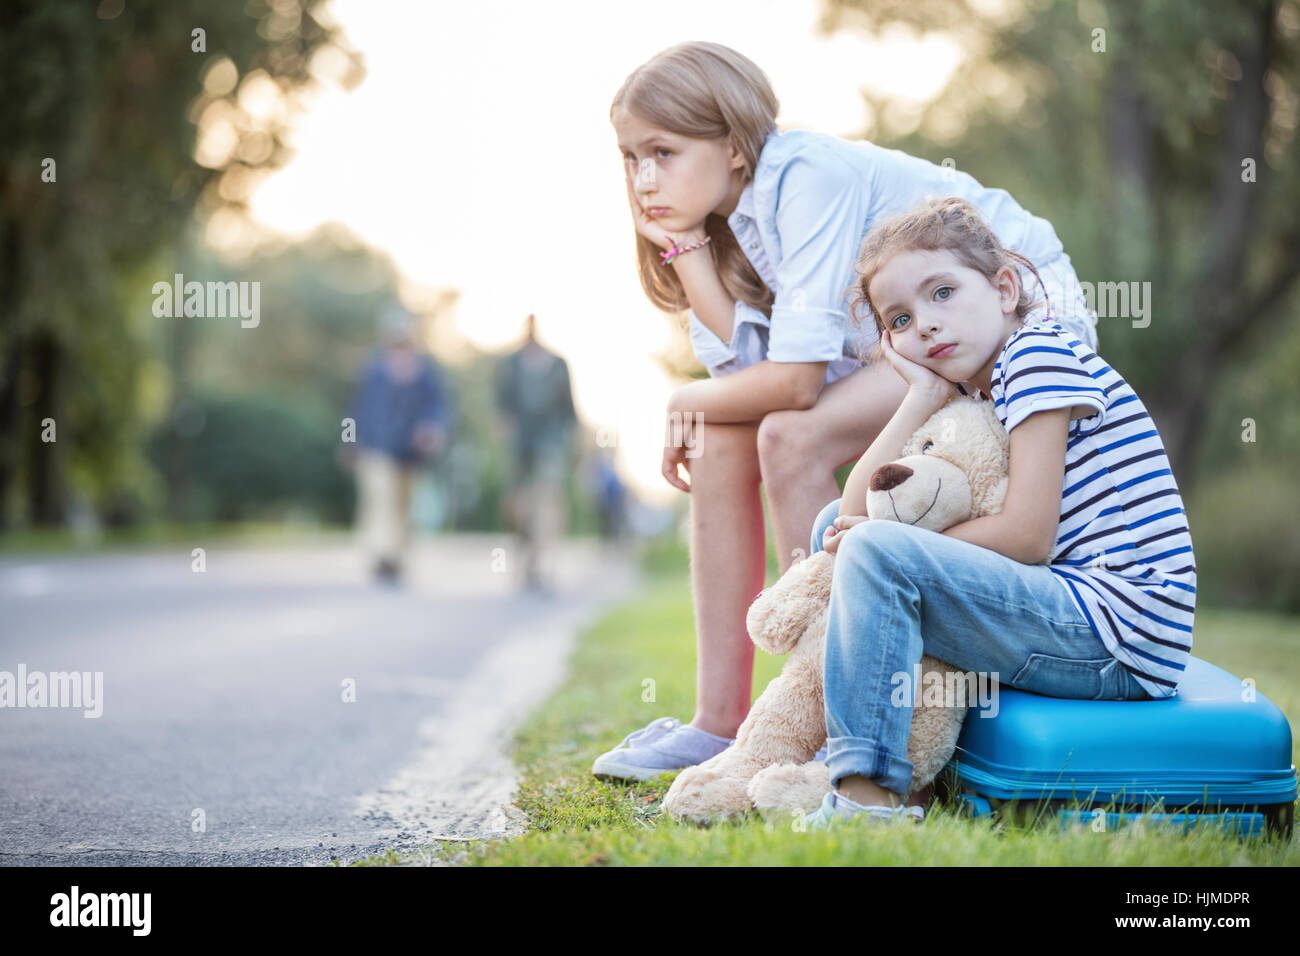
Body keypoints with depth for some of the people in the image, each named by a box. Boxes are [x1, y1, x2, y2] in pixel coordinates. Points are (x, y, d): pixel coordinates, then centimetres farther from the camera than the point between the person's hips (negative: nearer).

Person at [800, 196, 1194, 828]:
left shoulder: (1037, 351, -8)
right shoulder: (971, 391, 17)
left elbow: (1025, 537, -17)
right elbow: (859, 507, 5)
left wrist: (891, 547, -8)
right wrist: (924, 396, 0)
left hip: (1121, 641, -10)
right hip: (1076, 613, 10)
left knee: (875, 551, -24)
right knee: (837, 525, 15)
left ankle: (868, 794, -27)